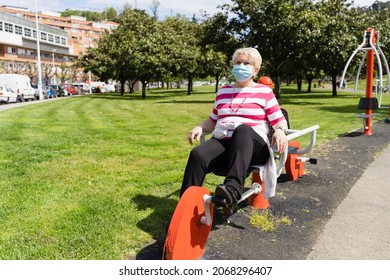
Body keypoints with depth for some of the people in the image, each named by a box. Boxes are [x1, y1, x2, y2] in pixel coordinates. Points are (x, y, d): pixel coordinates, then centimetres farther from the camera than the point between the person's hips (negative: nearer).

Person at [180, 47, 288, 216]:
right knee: (197, 155, -31)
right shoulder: (223, 91, 22)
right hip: (222, 142, 3)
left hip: (253, 147, -3)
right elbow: (212, 121, 27)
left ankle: (232, 190, -53)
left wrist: (280, 131, -18)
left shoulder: (264, 92, 11)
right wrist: (200, 127, 5)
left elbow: (280, 121, 7)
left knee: (242, 129, -40)